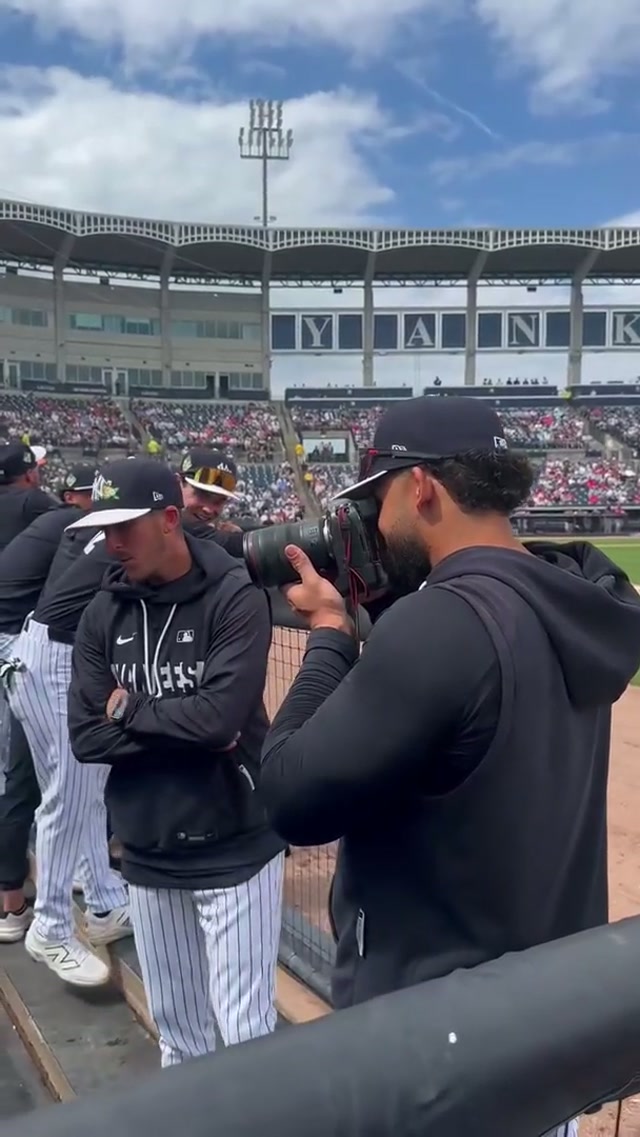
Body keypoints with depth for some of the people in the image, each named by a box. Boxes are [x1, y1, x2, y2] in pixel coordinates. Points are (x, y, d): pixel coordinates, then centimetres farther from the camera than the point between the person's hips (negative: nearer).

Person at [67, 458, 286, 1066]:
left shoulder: (235, 599, -13)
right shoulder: (102, 614, 1)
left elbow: (221, 716, -24)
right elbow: (86, 738, -5)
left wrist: (130, 710, -10)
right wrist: (186, 729, -15)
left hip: (234, 851, -4)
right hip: (147, 856, 5)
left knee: (245, 1031, 5)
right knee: (175, 1028, 19)